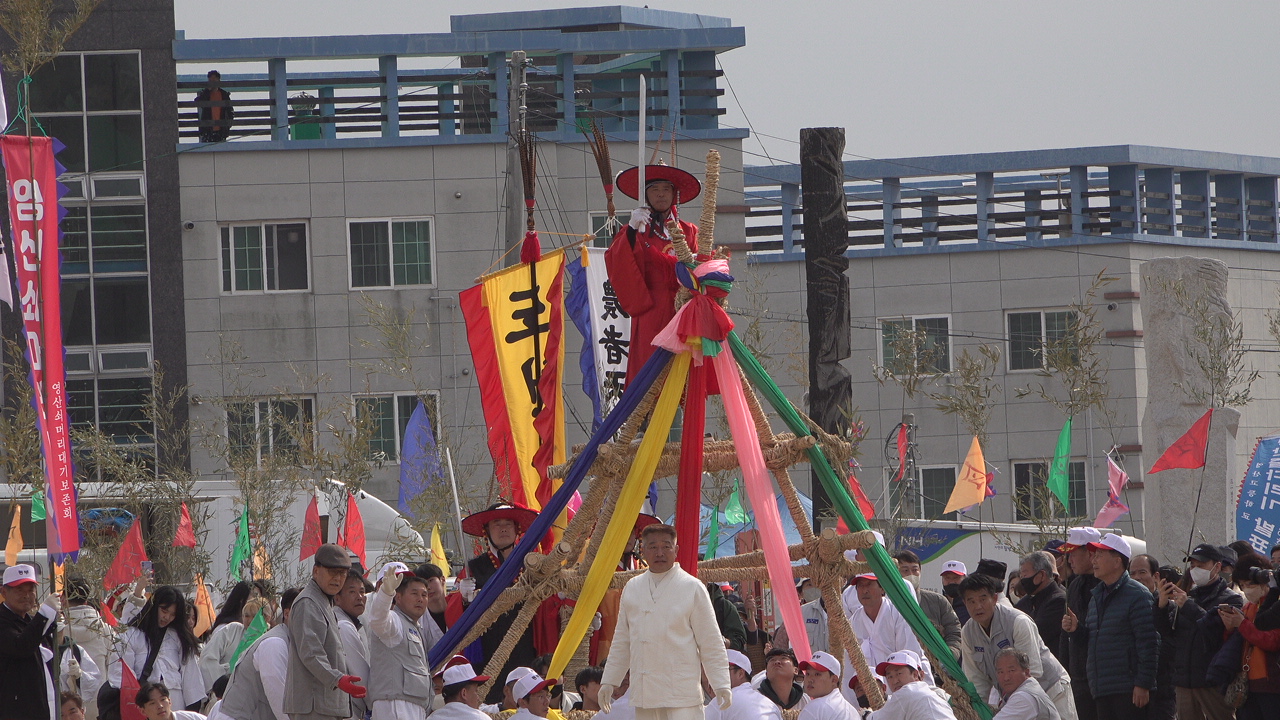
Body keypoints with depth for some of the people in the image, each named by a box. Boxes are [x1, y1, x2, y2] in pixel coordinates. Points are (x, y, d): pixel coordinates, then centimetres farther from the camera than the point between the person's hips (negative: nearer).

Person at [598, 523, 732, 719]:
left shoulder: (692, 588, -1)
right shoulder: (632, 588, 13)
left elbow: (710, 643, -1)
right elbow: (621, 641, 20)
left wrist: (721, 685, -6)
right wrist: (608, 681, 17)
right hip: (643, 695, 5)